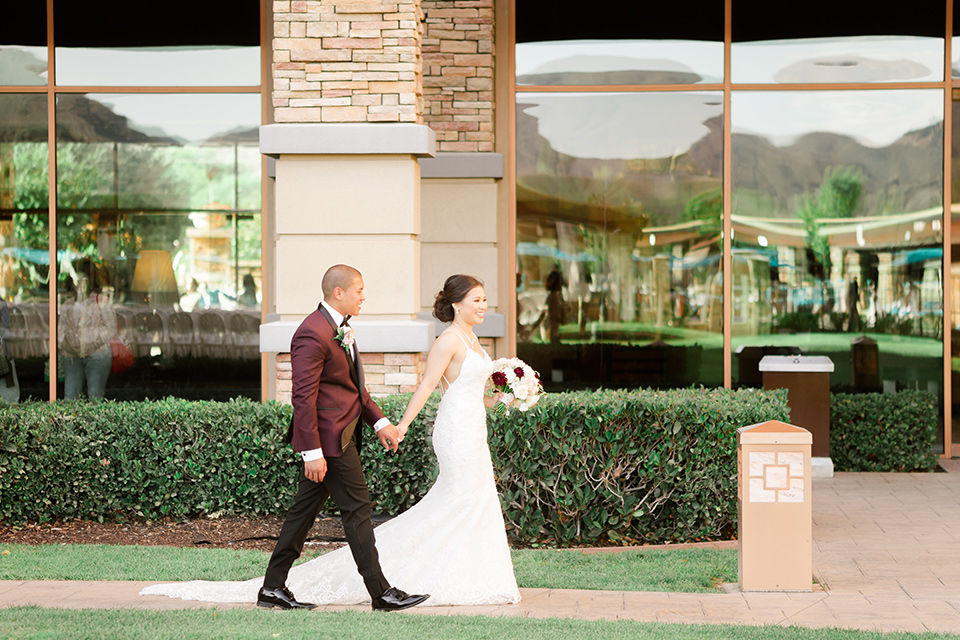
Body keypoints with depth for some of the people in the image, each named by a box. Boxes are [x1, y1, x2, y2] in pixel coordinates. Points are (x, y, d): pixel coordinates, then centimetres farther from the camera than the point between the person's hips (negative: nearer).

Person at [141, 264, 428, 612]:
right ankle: (381, 592, 1)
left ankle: (273, 587, 17)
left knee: (304, 509, 12)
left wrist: (379, 421, 16)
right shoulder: (313, 334, -19)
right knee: (357, 509, -5)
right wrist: (313, 452, -23)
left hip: (342, 434, 10)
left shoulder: (341, 328, 14)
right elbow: (303, 397, -21)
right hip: (328, 437, -10)